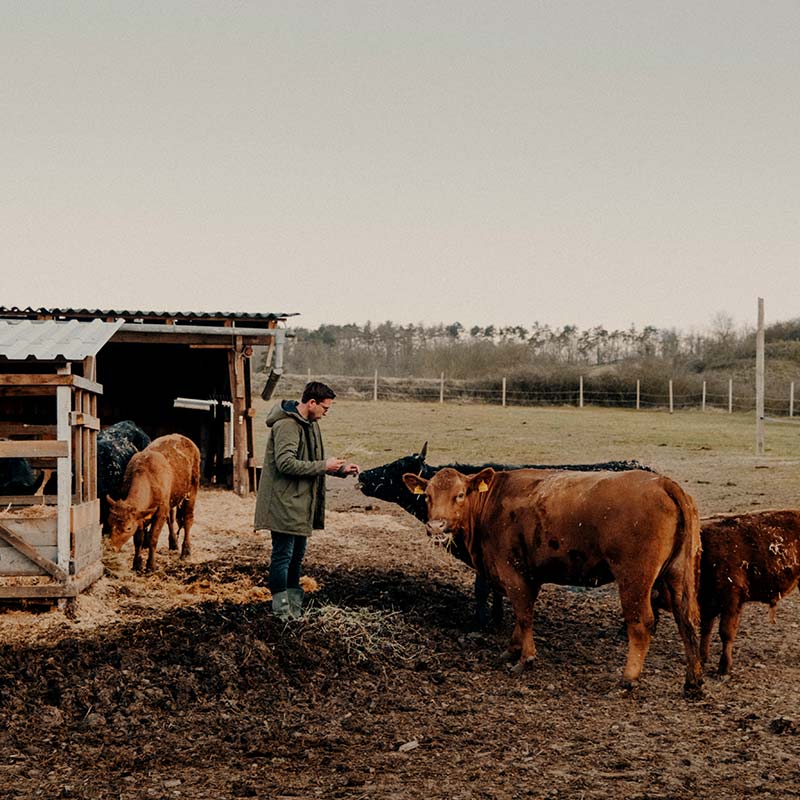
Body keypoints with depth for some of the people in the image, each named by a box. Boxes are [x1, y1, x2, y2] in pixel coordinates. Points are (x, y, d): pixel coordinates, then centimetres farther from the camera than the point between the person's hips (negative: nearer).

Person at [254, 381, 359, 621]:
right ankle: (282, 611, 3)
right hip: (284, 504, -10)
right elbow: (285, 463, -27)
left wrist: (340, 469, 10)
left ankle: (294, 606, 28)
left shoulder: (310, 424, 14)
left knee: (297, 554, 17)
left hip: (301, 504, 10)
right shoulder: (287, 425, -18)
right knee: (283, 555, -3)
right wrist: (323, 466, -21)